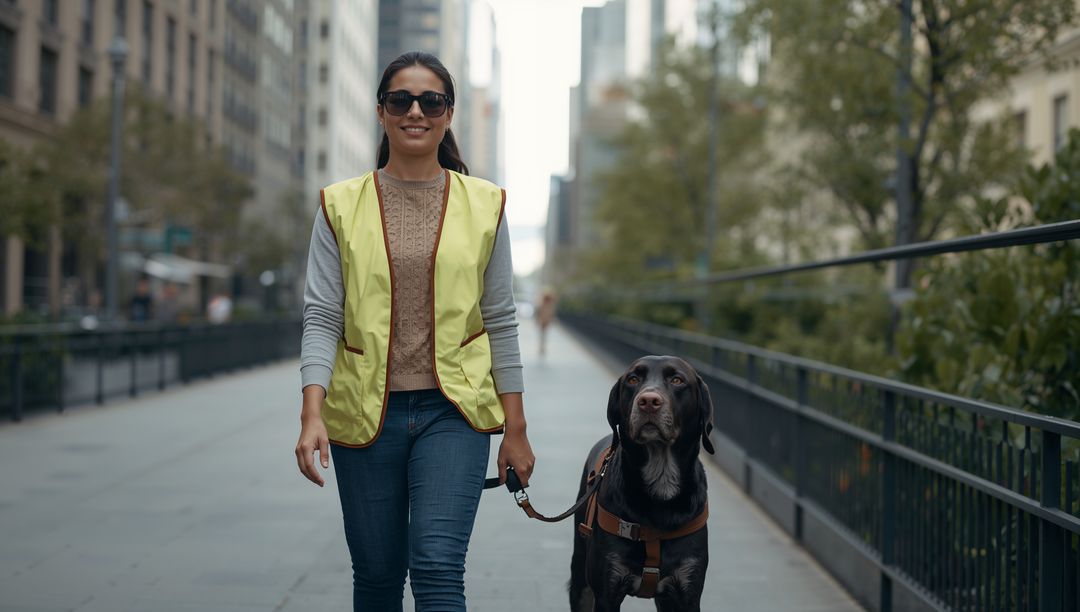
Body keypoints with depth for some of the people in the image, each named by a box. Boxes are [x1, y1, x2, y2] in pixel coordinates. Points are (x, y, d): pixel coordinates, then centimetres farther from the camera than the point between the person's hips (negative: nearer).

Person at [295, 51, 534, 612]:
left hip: (453, 410, -1)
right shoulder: (341, 206, 2)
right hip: (365, 412, 1)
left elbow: (500, 321, 5)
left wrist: (516, 428, 4)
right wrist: (312, 413, -16)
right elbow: (321, 318, -3)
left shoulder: (483, 205, 3)